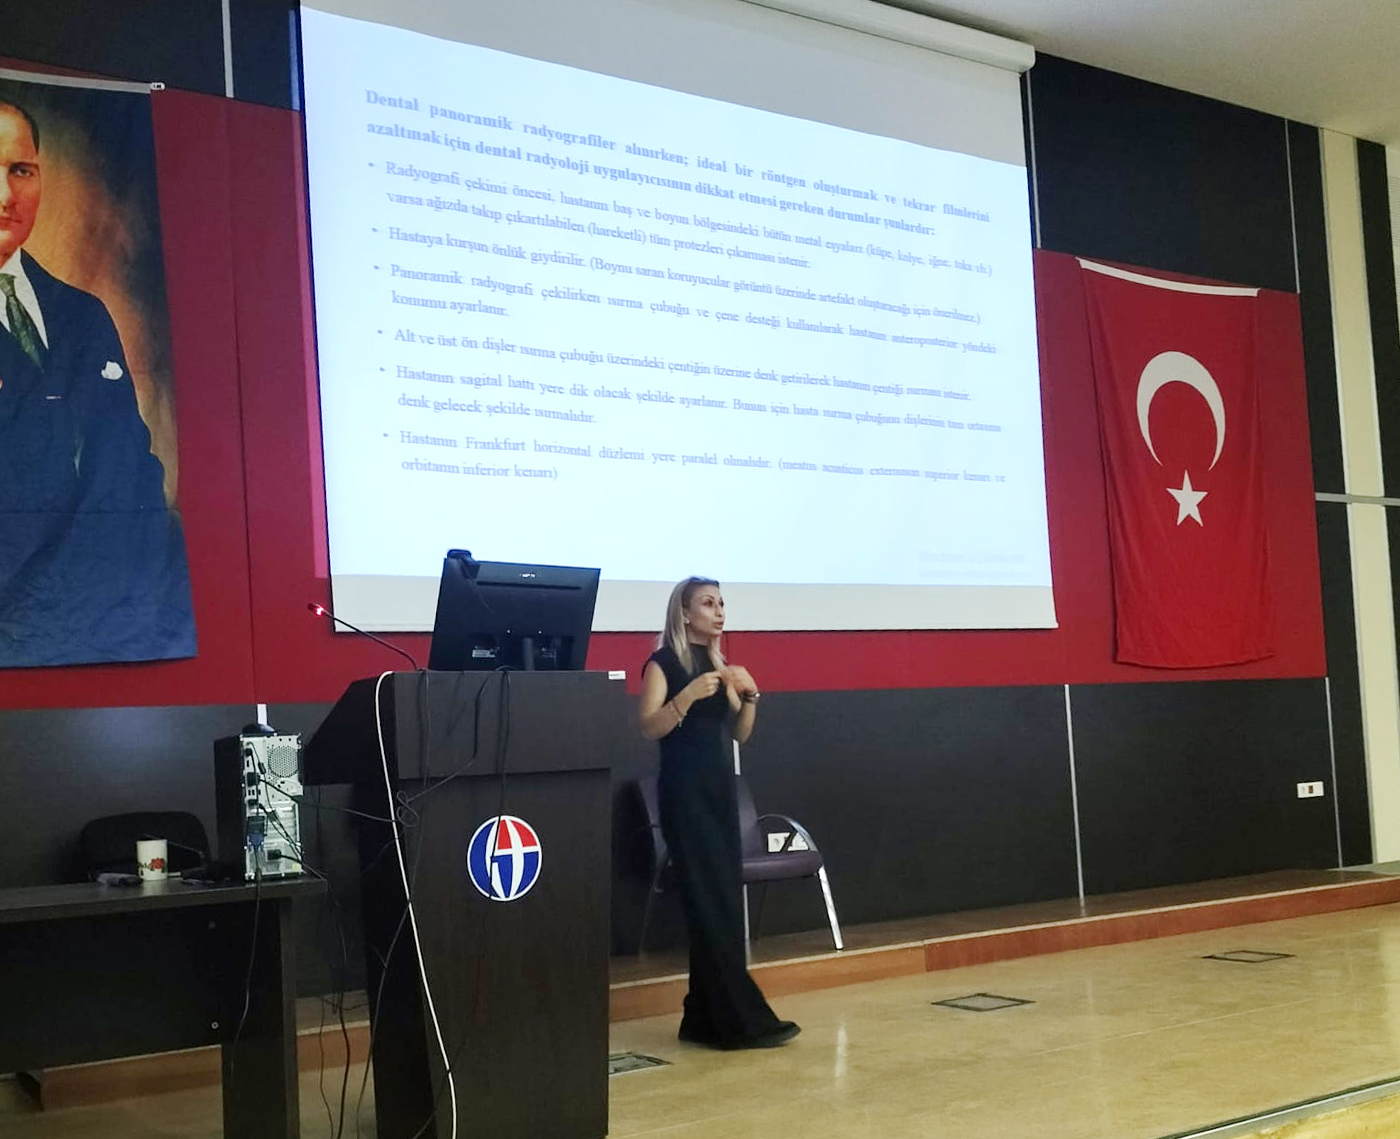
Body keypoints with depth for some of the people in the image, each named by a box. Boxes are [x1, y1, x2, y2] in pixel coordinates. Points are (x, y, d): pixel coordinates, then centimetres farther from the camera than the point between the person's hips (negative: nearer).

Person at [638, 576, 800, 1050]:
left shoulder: (719, 665, 14)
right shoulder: (664, 663, -6)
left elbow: (740, 733, 12)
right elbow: (649, 727, -17)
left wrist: (749, 696, -5)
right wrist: (689, 695, -29)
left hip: (721, 788, 8)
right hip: (685, 793, -8)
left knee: (726, 906, 7)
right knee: (710, 907, -7)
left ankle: (707, 1019, 14)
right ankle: (744, 1020, -6)